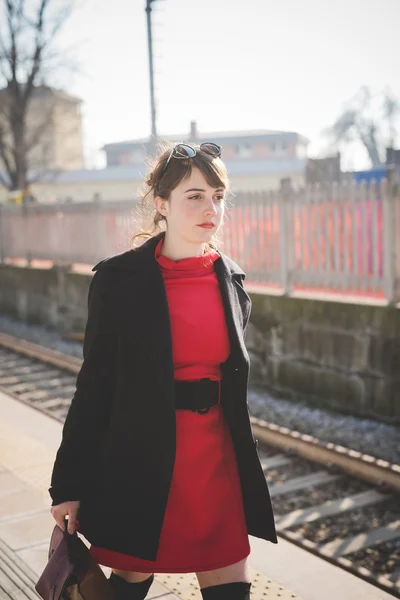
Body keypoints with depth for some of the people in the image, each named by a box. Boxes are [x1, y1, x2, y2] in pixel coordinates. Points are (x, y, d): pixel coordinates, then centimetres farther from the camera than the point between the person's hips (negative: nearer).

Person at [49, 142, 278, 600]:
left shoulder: (231, 280, 4)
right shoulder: (119, 280, -8)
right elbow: (94, 385, -6)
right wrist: (69, 485, -5)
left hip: (217, 465, 4)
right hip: (141, 464, -3)